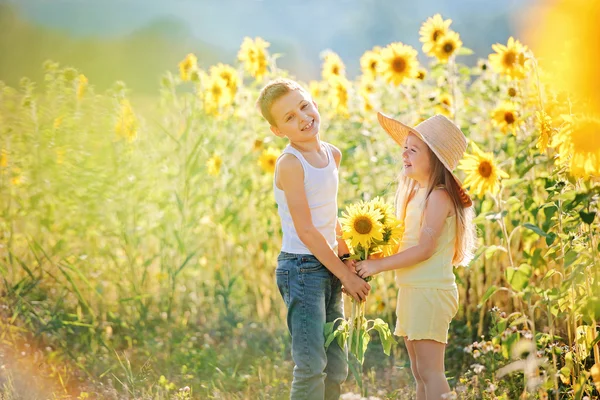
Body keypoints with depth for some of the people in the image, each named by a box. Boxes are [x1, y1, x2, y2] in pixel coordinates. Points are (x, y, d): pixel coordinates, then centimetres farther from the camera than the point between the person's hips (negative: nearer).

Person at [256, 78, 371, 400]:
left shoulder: (332, 155, 9)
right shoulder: (290, 163, -15)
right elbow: (306, 231, -16)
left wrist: (348, 258, 7)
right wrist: (346, 275, -12)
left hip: (329, 268, 8)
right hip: (301, 268, -8)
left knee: (337, 370, 11)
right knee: (311, 366, -11)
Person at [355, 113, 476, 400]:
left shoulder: (439, 196, -14)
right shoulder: (416, 192, 16)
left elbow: (425, 248, -20)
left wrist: (379, 265, -16)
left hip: (431, 291, -10)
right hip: (412, 290, 10)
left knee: (430, 372, -9)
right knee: (420, 374, 13)